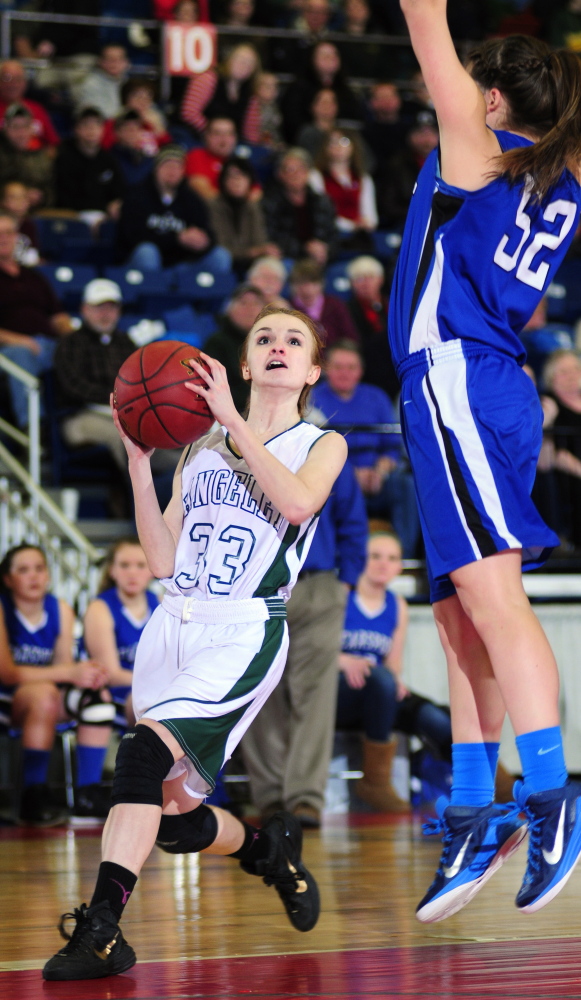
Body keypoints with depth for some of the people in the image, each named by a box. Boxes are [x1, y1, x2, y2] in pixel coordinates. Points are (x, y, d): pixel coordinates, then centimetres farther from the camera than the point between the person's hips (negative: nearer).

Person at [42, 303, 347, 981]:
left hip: (243, 633, -5)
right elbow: (162, 561, 10)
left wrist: (232, 419, -18)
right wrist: (139, 464, 1)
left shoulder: (321, 444, 7)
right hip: (172, 627, 6)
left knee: (146, 750, -28)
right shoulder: (201, 447, 17)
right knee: (173, 817, 5)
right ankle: (269, 849, 35)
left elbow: (298, 500, -18)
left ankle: (101, 928, -31)